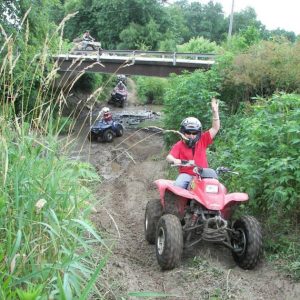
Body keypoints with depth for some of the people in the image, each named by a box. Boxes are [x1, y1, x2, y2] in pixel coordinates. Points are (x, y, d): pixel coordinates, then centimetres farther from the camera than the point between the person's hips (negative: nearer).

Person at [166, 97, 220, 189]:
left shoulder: (202, 141, 6)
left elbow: (215, 128, 1)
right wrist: (174, 160, -33)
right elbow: (169, 157, -7)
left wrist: (215, 111, -8)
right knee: (177, 186, -29)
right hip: (186, 174, -1)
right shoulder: (179, 145, 2)